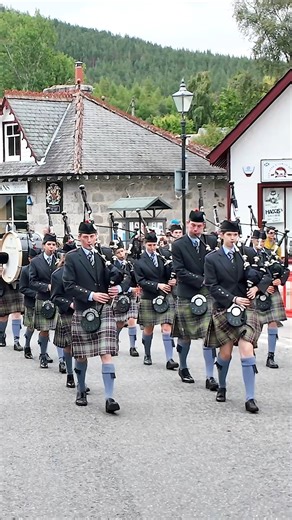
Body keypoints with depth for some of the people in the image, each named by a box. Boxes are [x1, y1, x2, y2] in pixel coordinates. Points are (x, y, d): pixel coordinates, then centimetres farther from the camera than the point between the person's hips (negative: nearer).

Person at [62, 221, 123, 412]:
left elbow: (111, 280, 17)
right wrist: (91, 295, -15)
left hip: (104, 310, 1)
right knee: (81, 355, 10)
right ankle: (81, 391, 32)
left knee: (107, 354, -9)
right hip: (83, 311, -1)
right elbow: (69, 285, -6)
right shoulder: (72, 258, 0)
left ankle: (109, 398, -13)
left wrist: (113, 289, -5)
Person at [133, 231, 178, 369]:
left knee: (166, 328, -8)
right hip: (148, 298, 0)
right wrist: (157, 285, -19)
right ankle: (147, 355, 33)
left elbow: (169, 275, 8)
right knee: (148, 329, 13)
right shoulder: (139, 261, -2)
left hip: (165, 297, 0)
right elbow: (141, 281, -8)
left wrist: (173, 281, -15)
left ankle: (169, 359, -10)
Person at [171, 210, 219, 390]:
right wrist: (201, 281, -15)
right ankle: (183, 368, 32)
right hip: (186, 296, -1)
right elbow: (180, 271, -10)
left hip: (208, 294, 1)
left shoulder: (212, 241, 4)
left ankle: (210, 377, -3)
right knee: (185, 336, 11)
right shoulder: (178, 245, -3)